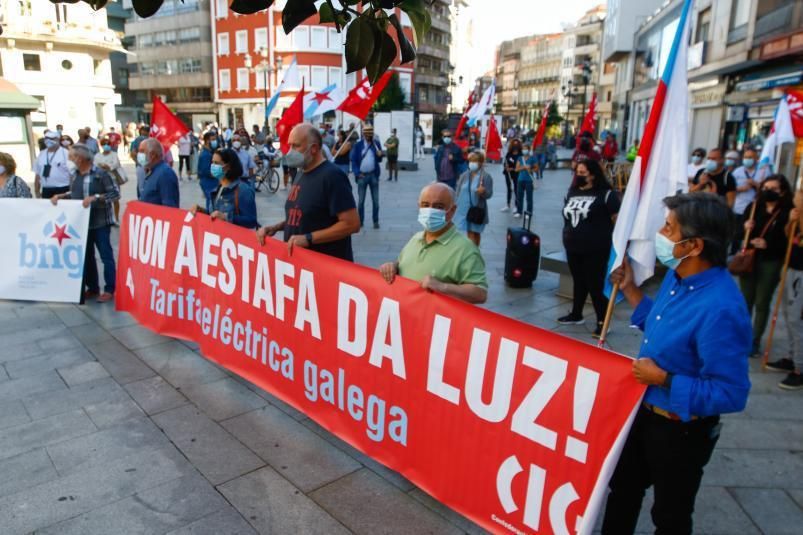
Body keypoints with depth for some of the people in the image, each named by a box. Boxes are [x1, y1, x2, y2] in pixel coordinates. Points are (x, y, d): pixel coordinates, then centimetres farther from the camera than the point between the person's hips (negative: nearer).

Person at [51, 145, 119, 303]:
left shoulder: (100, 173, -12)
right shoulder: (76, 174, 8)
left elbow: (115, 194, -14)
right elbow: (74, 194, 20)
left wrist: (95, 197, -22)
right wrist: (61, 196, 4)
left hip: (100, 222, -7)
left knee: (106, 256, -2)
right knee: (86, 256, 14)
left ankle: (110, 290, 5)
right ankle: (92, 288, 25)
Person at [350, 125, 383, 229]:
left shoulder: (376, 144, 2)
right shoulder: (358, 145, -2)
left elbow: (379, 160, 6)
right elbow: (353, 160, -1)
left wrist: (380, 155, -17)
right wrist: (357, 173, -11)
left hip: (374, 175, 1)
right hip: (362, 175, -1)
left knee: (375, 200, 7)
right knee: (361, 200, 8)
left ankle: (376, 221, 16)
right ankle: (360, 221, 18)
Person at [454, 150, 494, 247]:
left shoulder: (486, 176, -10)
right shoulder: (464, 175, 5)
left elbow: (489, 194, -13)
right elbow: (458, 191, 10)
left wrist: (483, 192, -34)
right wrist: (457, 204, 8)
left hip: (478, 209, -4)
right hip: (464, 208, 4)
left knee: (475, 233, 6)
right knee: (469, 233, 10)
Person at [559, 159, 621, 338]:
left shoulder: (605, 194, -10)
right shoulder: (572, 191, 10)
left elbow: (618, 219, -10)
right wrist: (567, 236, 21)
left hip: (595, 249, -6)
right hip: (573, 247, 7)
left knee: (596, 285, -2)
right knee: (578, 282, 19)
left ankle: (602, 321, 9)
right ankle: (576, 314, 33)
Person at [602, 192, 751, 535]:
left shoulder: (721, 309, -33)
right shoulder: (676, 277, -6)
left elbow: (731, 394, -29)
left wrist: (664, 380, -25)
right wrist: (630, 290, 5)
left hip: (681, 431, -8)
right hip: (644, 412, 8)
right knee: (623, 488, 29)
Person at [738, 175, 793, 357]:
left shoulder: (788, 212, -8)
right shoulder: (753, 207, 3)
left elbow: (789, 241, -10)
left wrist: (768, 244, -23)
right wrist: (745, 228, -13)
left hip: (771, 262, -3)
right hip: (749, 259, 3)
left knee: (762, 303, 5)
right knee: (745, 300, 12)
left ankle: (755, 340, 17)